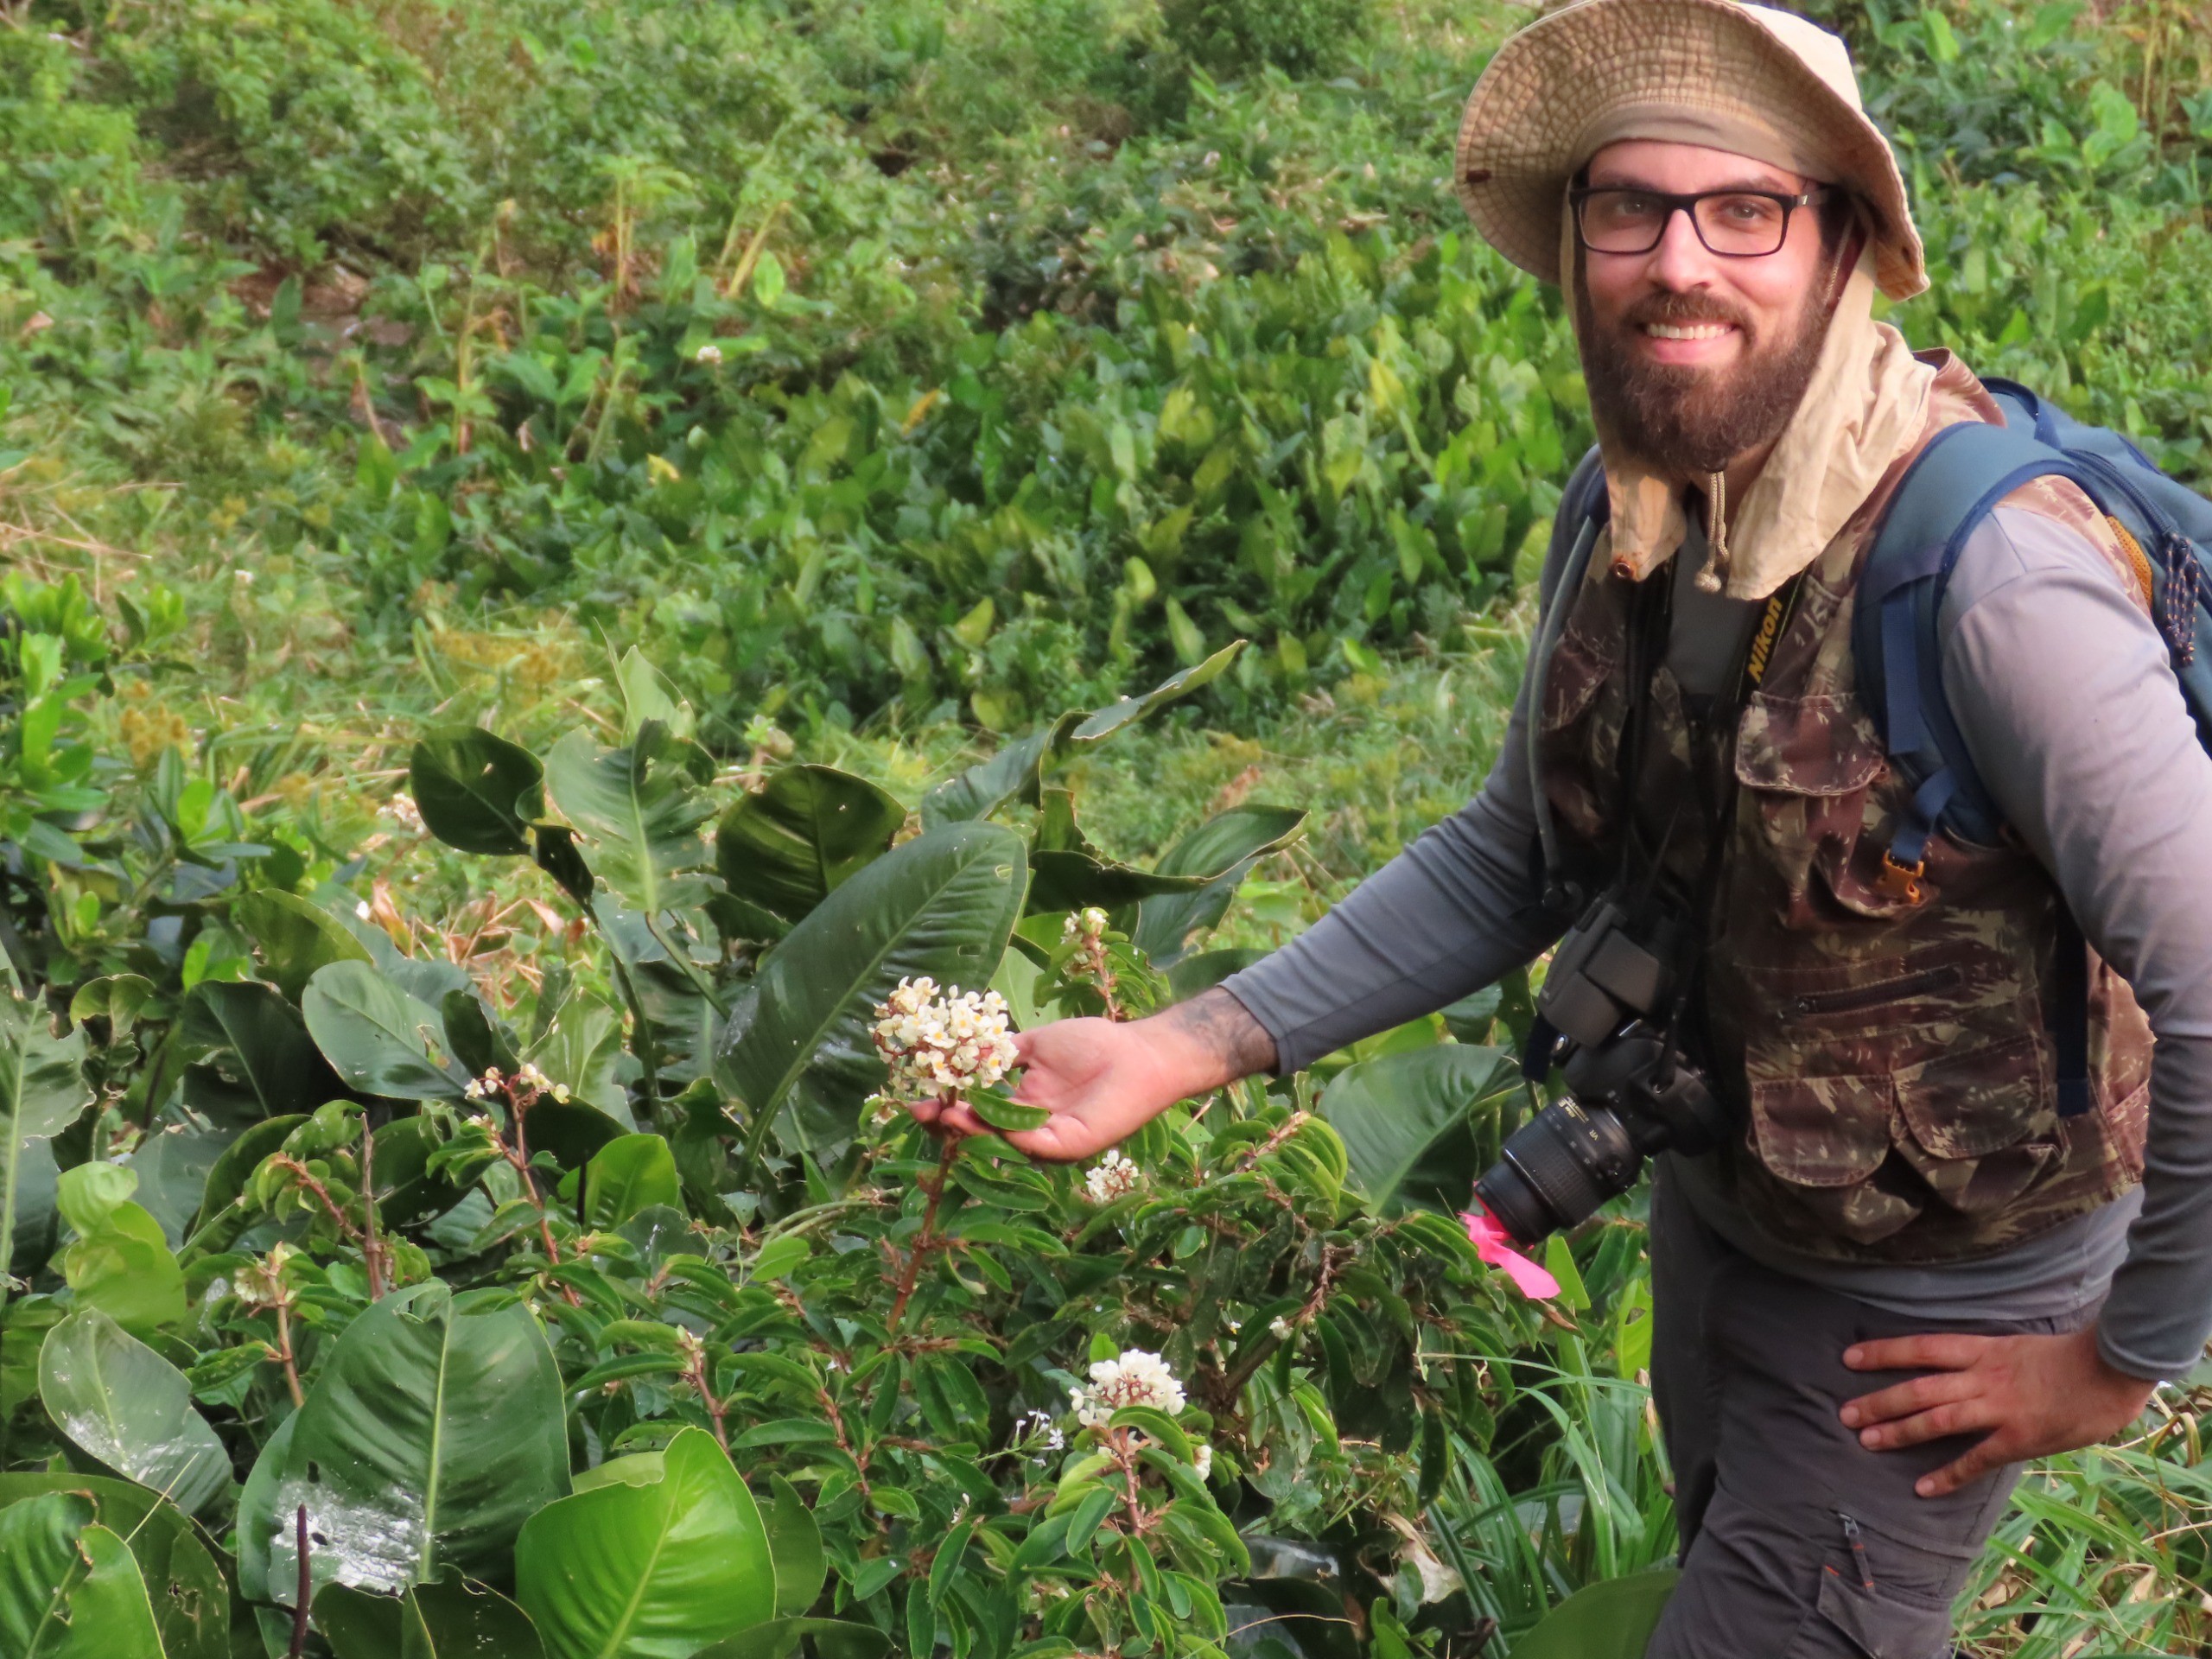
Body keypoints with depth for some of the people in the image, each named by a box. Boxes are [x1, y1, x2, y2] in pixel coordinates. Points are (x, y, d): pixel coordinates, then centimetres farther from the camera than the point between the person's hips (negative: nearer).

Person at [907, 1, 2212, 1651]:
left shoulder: (1984, 566, -32)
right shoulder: (1635, 510, -7)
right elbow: (1514, 859, 6)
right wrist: (1189, 1048, -2)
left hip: (1926, 1318, -8)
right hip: (1719, 1209, 8)